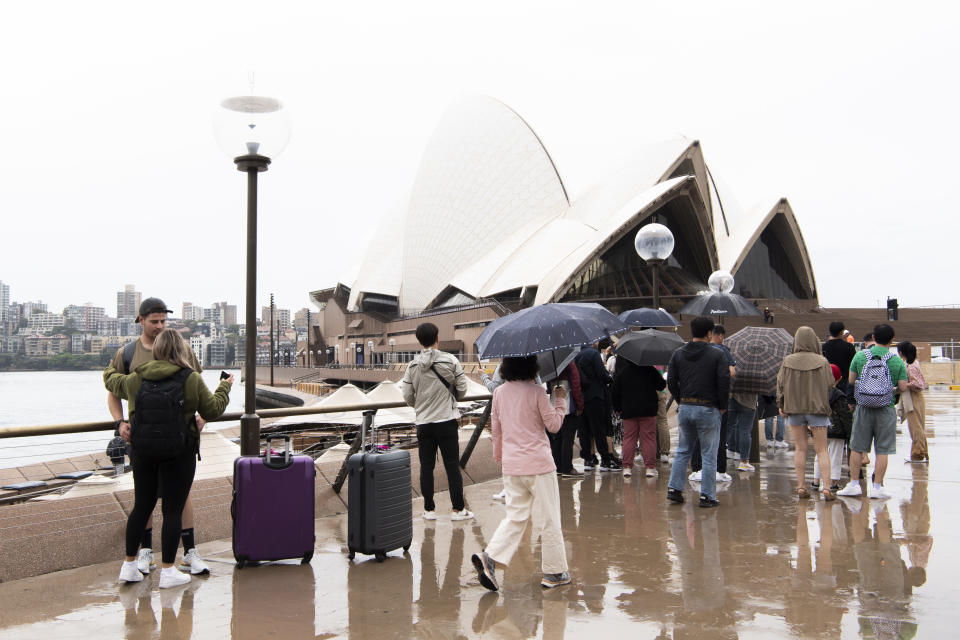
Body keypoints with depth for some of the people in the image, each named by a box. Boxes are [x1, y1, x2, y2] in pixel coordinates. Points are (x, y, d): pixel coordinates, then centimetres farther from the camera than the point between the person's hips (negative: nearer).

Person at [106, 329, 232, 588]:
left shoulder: (136, 379, 3)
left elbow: (111, 380, 23)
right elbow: (212, 411, -3)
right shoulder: (192, 380, -9)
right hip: (179, 452, -4)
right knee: (173, 510, 2)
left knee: (141, 506, 16)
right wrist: (224, 389, 14)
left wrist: (112, 369, 46)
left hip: (143, 450, 4)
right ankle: (168, 571, 6)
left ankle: (129, 565, 22)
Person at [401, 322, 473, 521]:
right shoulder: (450, 361, -6)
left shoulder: (413, 366, -2)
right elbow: (462, 389, -2)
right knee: (452, 466, 5)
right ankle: (458, 509, 10)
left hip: (424, 422, 2)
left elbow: (407, 396, 1)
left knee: (426, 467, 10)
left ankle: (429, 509, 16)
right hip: (447, 420, -2)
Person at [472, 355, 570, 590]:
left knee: (515, 516, 13)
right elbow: (554, 424, -6)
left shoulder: (499, 393, 4)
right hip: (538, 464, -5)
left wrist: (499, 454, 28)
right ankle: (554, 572, 15)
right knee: (548, 519, 6)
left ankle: (489, 557, -4)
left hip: (511, 465, 5)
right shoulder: (536, 392, -12)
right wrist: (560, 399, 8)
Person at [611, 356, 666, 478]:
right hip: (648, 409, -1)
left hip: (628, 411, 2)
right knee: (649, 438, 3)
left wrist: (617, 408, 15)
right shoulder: (649, 370, -3)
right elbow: (662, 385, 2)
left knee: (629, 438, 7)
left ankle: (627, 467, 4)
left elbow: (614, 392, 4)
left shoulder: (620, 373, 2)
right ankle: (650, 467, 1)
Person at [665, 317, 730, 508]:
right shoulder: (717, 354, -6)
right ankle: (707, 496, 6)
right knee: (709, 455, 4)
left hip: (684, 408, 4)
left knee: (682, 451, 16)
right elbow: (724, 381, -11)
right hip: (708, 409, -4)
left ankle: (674, 488, 12)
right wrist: (722, 405, 1)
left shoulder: (678, 354, 5)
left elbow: (671, 381, 3)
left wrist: (681, 401, 13)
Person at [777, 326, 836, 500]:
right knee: (821, 450, 4)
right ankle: (826, 487, -3)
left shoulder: (787, 361, -3)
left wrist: (781, 406, 10)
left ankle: (801, 486, 9)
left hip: (794, 409, 2)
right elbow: (830, 385, -4)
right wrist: (825, 404, 13)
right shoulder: (822, 362, -7)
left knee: (800, 449, 10)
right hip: (818, 408, -2)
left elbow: (780, 385, 1)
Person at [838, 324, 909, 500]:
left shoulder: (860, 356, -1)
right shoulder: (897, 361, -4)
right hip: (886, 409, -1)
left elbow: (851, 381, 1)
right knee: (882, 450, 5)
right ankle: (877, 487, 6)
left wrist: (851, 402, 15)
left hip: (863, 407, 1)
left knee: (857, 448, 9)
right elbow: (903, 387, -6)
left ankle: (854, 484, 13)